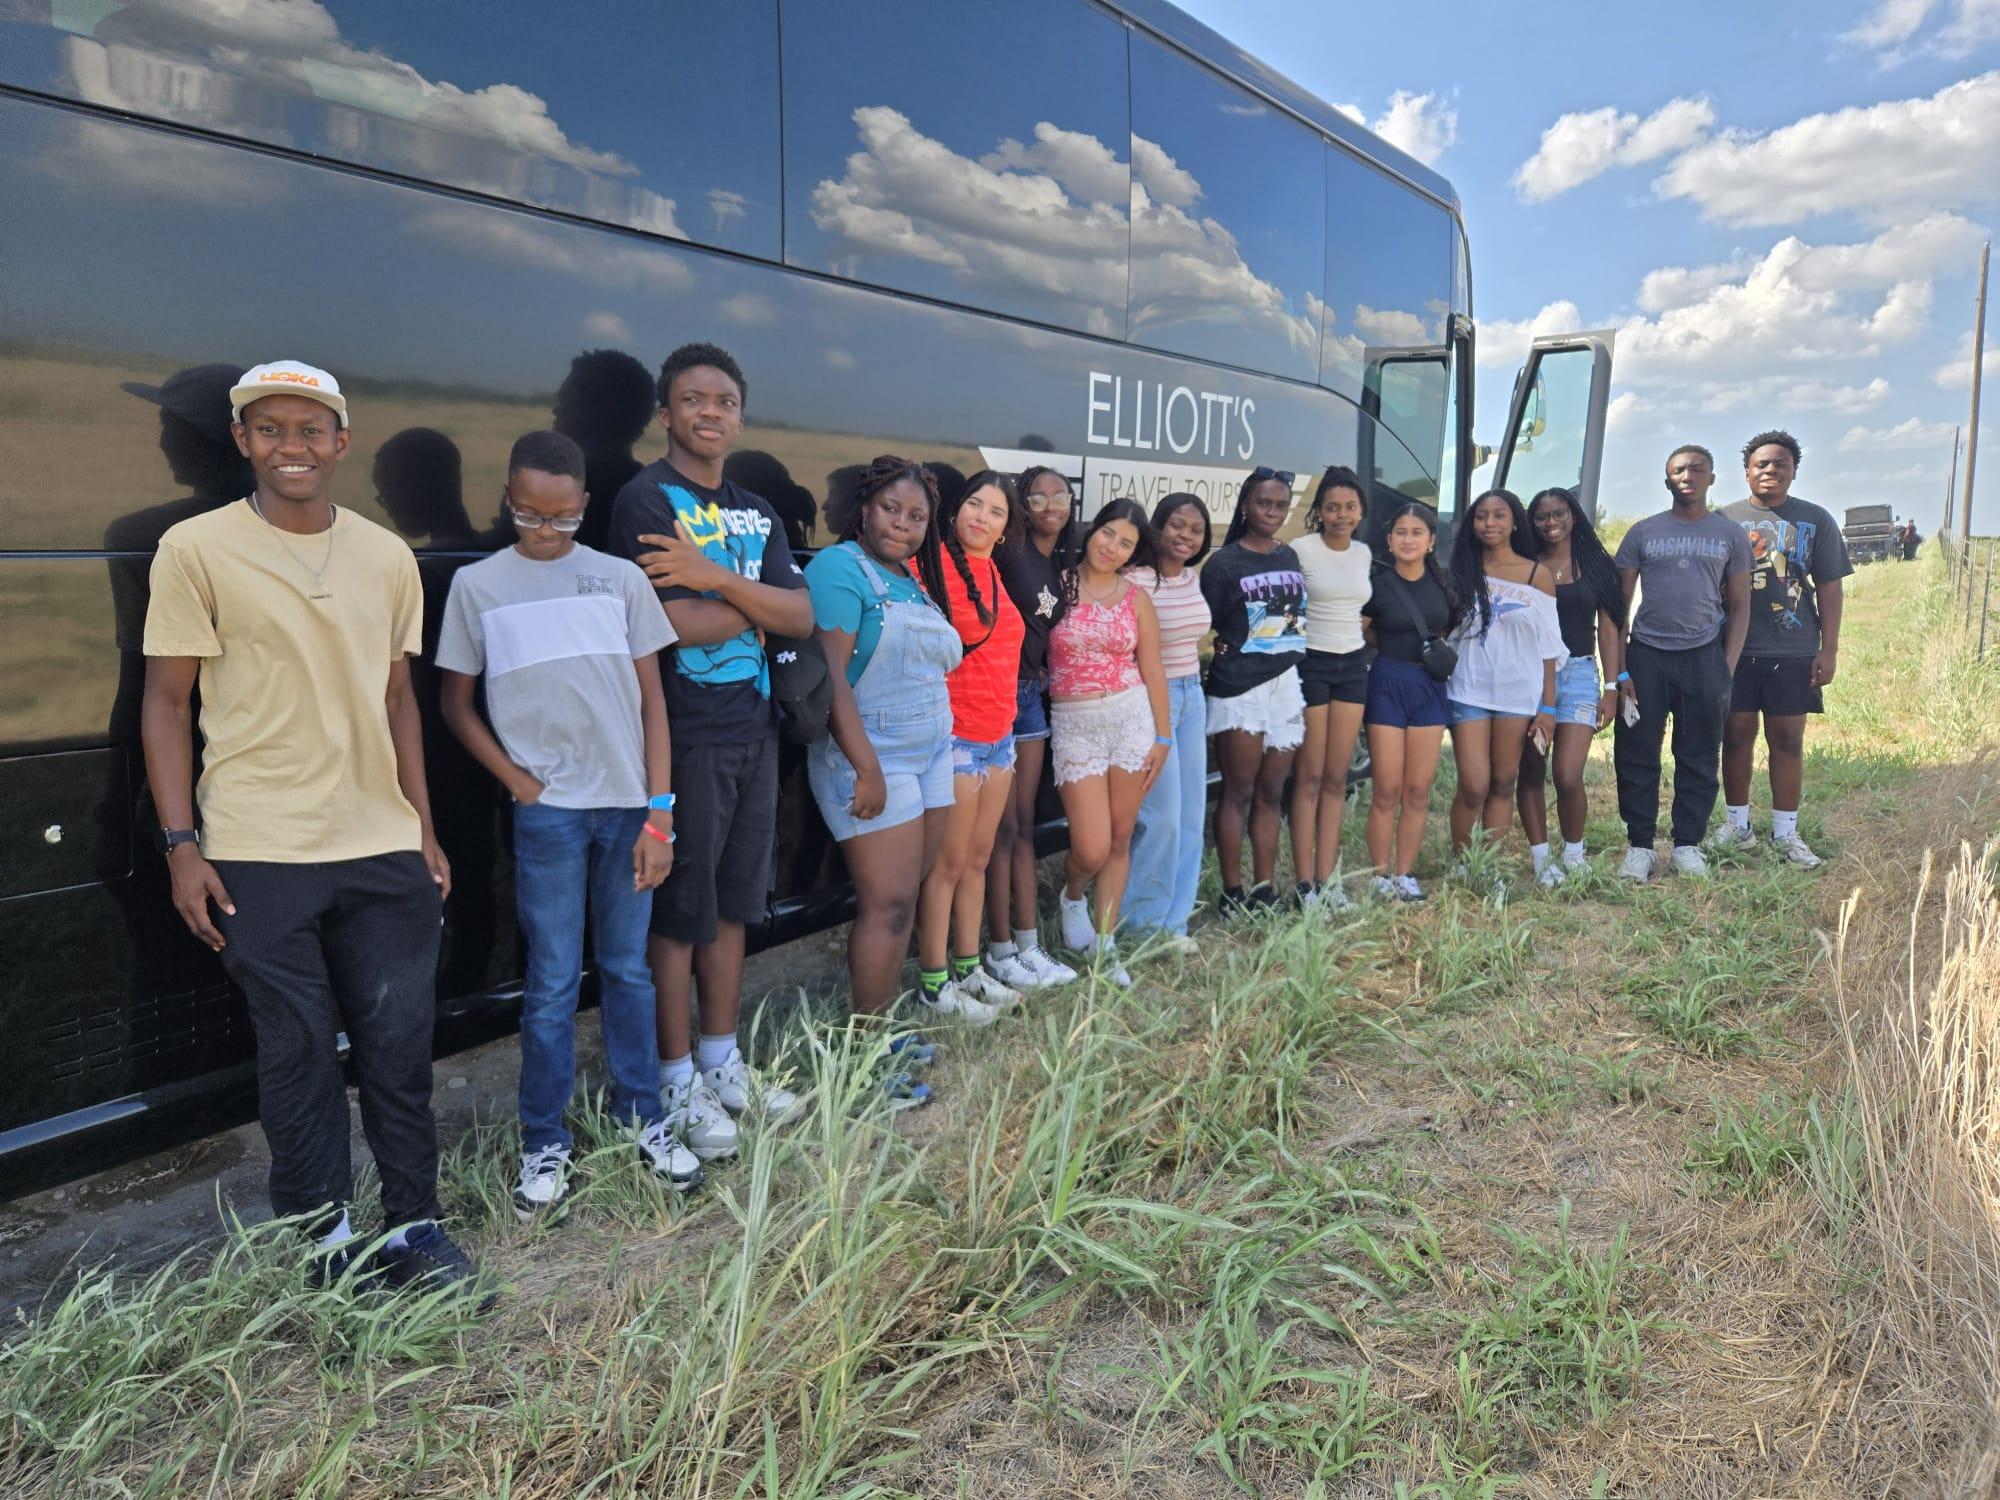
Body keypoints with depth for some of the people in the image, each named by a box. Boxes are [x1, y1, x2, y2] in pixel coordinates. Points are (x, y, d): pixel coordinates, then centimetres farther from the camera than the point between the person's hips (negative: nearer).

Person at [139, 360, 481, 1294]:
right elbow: (166, 702, -1)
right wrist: (181, 844, -7)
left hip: (383, 849, 3)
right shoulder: (195, 550, -2)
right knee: (298, 1054, 6)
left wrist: (423, 830, 10)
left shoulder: (388, 558, 9)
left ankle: (413, 1226, 20)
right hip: (259, 856, -3)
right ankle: (323, 1238, 22)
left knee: (400, 1044, 7)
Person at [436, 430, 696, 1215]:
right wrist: (516, 780, -4)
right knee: (552, 984, 4)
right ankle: (544, 1143, 19)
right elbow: (456, 704, 9)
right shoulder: (477, 584, 2)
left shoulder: (621, 578, 3)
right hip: (548, 810, -1)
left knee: (628, 969, 11)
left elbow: (652, 700, 3)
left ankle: (642, 1117, 26)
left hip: (627, 805, 1)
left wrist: (660, 815, -2)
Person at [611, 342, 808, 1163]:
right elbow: (677, 624, -19)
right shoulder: (646, 500, -7)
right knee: (678, 911, 2)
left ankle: (723, 1064, 27)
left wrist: (717, 578, -14)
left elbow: (801, 618, 0)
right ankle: (679, 1083, 15)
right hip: (684, 734, -7)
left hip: (752, 727, 7)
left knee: (732, 903, 14)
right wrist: (756, 596, -3)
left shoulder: (757, 512, 14)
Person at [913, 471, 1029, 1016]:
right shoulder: (936, 563, -12)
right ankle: (934, 984, 11)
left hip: (999, 735, 8)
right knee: (948, 864, 0)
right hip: (955, 737, -8)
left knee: (978, 859, 15)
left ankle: (967, 967, 27)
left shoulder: (992, 570, 12)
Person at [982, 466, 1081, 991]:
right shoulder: (1011, 549, -9)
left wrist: (1046, 675, 12)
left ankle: (1028, 943, 22)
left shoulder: (1060, 565, 12)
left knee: (1024, 825, 13)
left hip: (1032, 695, 8)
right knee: (1003, 828, -1)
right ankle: (1001, 950, 11)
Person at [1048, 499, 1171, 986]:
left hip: (1131, 716, 2)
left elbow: (1152, 670, 8)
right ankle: (1072, 895, 27)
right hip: (1074, 724, -2)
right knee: (1091, 849, -8)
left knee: (1119, 841, 7)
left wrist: (1162, 736, 5)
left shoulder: (1135, 597, 6)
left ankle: (1104, 944, 21)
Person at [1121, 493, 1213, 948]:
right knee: (1162, 816, -6)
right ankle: (1146, 923, 10)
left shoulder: (1193, 577, 9)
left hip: (1192, 696, 8)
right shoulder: (1136, 580, -15)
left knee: (1191, 815, 9)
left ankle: (1173, 919, 20)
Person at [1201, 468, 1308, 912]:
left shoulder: (1290, 558, 13)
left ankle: (1264, 890, 15)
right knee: (1238, 793, -2)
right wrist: (1230, 654, -12)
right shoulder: (1223, 563, -4)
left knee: (1271, 793, 8)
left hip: (1286, 686, 5)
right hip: (1239, 689, -5)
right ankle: (1232, 894, 5)